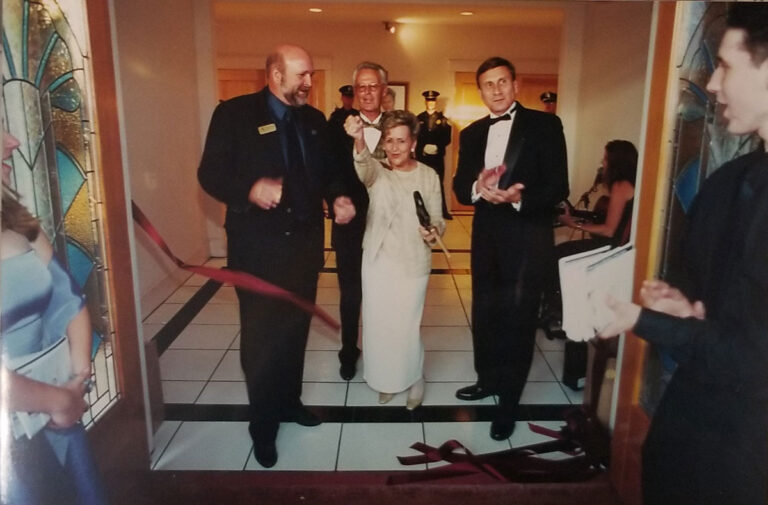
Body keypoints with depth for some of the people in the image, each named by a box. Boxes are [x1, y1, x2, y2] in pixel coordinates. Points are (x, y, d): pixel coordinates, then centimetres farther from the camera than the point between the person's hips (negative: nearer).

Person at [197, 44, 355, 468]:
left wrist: (339, 198, -6)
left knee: (296, 330, 17)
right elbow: (210, 173, -10)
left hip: (305, 243, 5)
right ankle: (263, 423, 26)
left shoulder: (314, 120, 10)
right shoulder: (234, 114, -6)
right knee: (261, 337, 6)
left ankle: (289, 401, 38)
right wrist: (250, 189, -29)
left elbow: (326, 172, 15)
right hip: (258, 246, -5)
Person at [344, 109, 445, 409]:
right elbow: (364, 167, -28)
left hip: (413, 264, -1)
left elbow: (438, 220, 4)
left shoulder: (429, 176, -1)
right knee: (378, 325, 11)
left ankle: (414, 380, 33)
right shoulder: (377, 172, -3)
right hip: (378, 261, 1)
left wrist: (433, 232, -20)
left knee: (407, 327, 3)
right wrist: (359, 141, -50)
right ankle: (385, 380, 37)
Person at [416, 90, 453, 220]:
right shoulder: (419, 119, 10)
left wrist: (437, 147, -13)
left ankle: (443, 211, 5)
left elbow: (447, 139, 2)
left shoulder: (443, 119, 9)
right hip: (421, 156, 0)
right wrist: (424, 147, -9)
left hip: (438, 156, 0)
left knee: (438, 183, 0)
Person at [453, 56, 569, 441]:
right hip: (486, 236, 5)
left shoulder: (545, 125, -4)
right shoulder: (472, 134, 11)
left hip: (527, 238, -5)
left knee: (517, 318, 0)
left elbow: (558, 187, -10)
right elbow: (460, 187, 3)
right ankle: (488, 378, 36)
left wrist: (519, 198, -27)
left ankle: (508, 402, 15)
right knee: (484, 312, 15)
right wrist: (478, 188, -19)